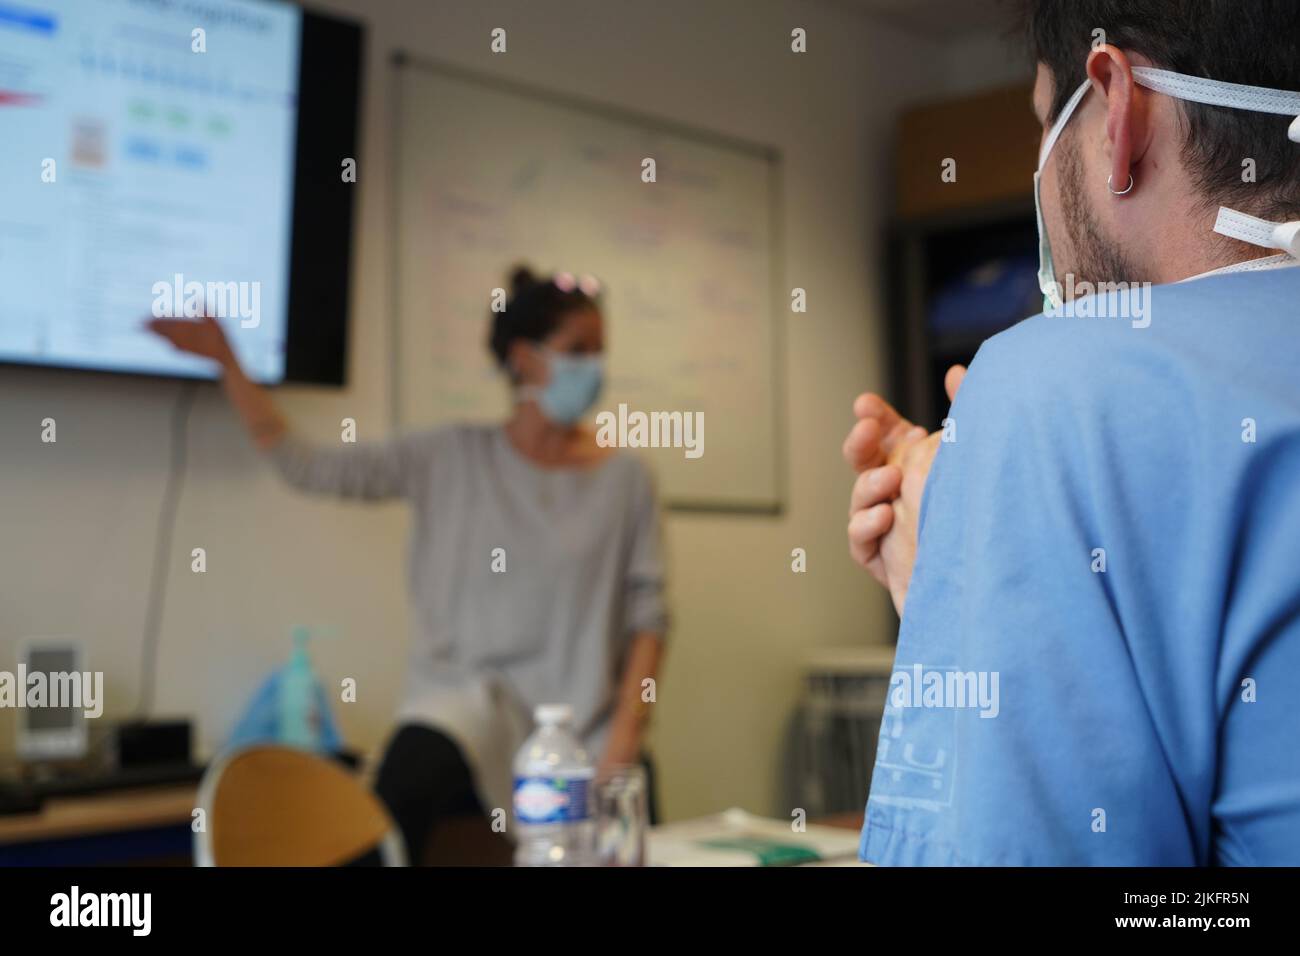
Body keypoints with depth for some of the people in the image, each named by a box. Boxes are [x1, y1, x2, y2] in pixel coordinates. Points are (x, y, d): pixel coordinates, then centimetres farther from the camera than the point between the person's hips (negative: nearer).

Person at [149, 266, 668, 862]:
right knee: (409, 786, -30)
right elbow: (306, 467, 0)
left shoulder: (623, 479, 2)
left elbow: (647, 616, 2)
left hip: (584, 726, 1)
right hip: (472, 693, -1)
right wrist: (225, 360, -3)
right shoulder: (450, 459, 2)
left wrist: (623, 738, -9)